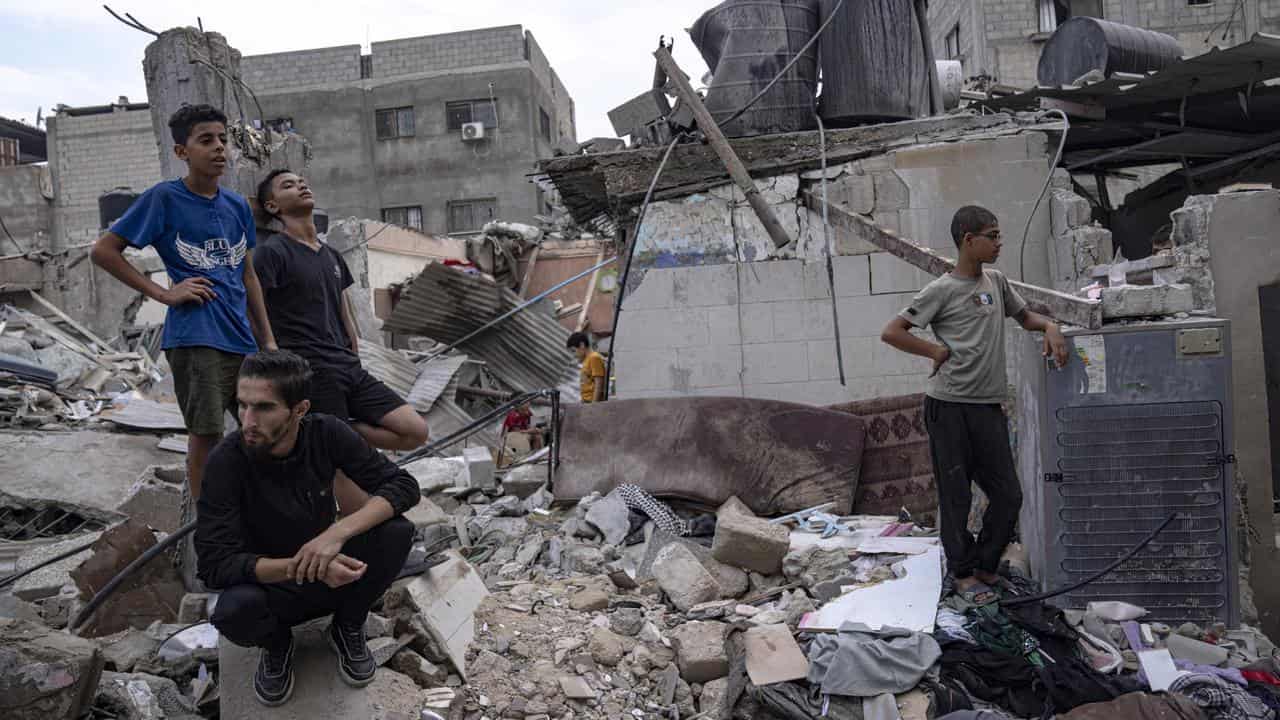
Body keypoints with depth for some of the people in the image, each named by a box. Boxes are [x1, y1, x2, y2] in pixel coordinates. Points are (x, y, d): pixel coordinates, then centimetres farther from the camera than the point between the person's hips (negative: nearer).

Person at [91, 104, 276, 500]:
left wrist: (269, 342, 15)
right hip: (195, 338, -6)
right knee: (206, 435, -1)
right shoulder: (164, 198, -4)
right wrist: (163, 292, -8)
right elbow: (103, 251, -2)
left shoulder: (237, 206, 12)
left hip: (241, 338, 6)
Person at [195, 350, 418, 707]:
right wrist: (302, 568, -40)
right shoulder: (226, 461, -24)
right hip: (269, 583, -2)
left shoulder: (327, 433, -17)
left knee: (396, 533, -25)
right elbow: (214, 563, -26)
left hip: (330, 575, 2)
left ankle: (347, 628, 4)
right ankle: (277, 643, 3)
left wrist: (338, 532, -35)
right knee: (235, 611, -36)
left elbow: (403, 485, -19)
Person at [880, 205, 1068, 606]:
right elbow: (891, 333, -9)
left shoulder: (996, 282, 11)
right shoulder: (942, 291, -8)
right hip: (949, 407, -6)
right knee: (956, 495, 4)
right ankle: (963, 573, 20)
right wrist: (937, 351, -9)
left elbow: (1024, 317, 26)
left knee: (1008, 496, 8)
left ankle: (985, 565, 27)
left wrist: (1049, 326, 6)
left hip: (989, 407, 6)